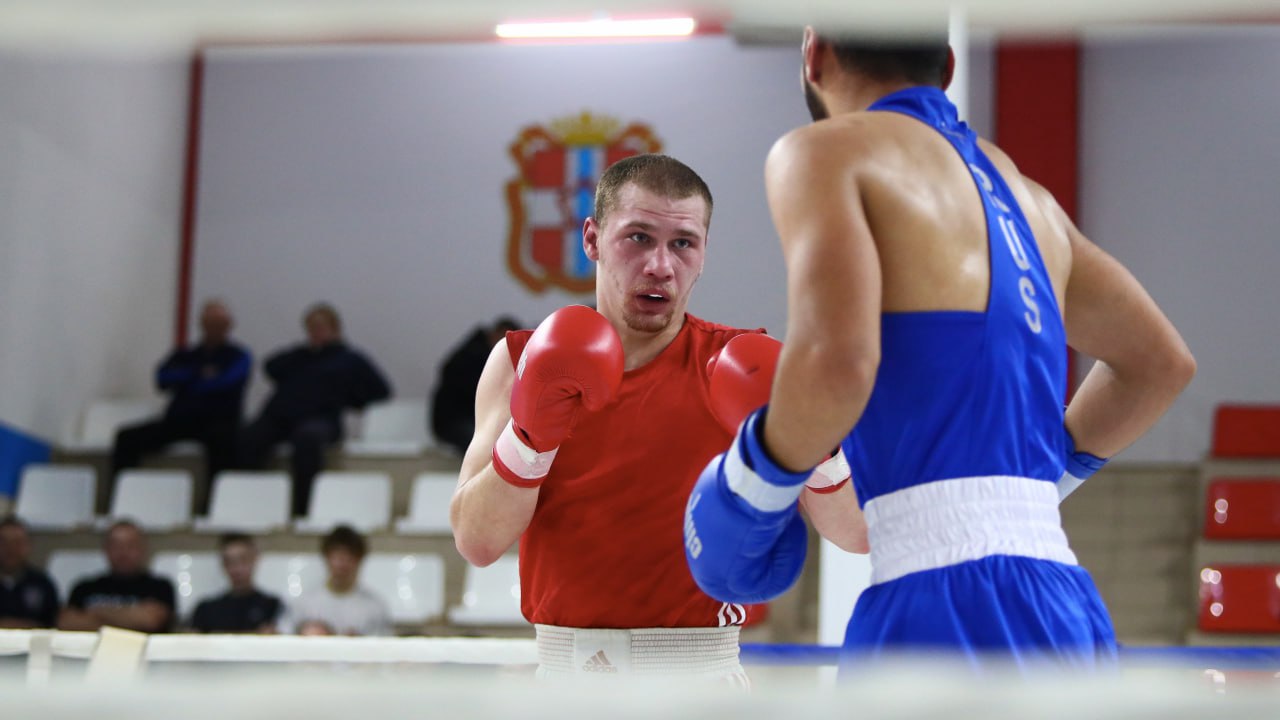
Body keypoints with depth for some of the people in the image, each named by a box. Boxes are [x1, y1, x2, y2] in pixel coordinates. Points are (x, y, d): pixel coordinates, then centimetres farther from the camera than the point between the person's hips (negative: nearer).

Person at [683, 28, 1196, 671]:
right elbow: (1159, 364, 33)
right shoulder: (1019, 190, 23)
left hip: (951, 611, -8)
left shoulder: (824, 151, 0)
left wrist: (753, 487, -1)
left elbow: (835, 362, -17)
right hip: (1065, 611, 8)